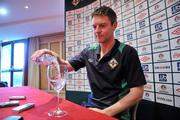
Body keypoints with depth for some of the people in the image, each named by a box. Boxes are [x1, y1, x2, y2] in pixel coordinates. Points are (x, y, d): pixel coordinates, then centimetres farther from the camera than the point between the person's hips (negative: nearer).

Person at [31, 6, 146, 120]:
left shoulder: (127, 52, -12)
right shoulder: (88, 52, 3)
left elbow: (137, 93, -13)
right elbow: (68, 66, 9)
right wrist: (55, 58, -13)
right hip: (91, 107, 4)